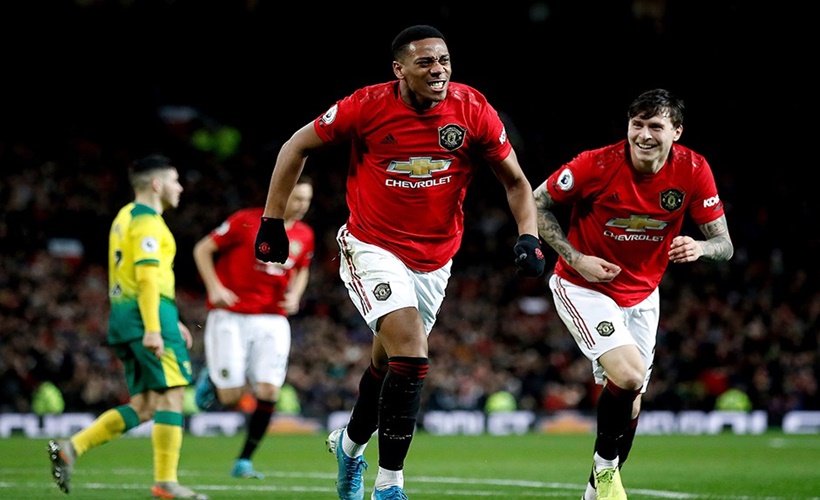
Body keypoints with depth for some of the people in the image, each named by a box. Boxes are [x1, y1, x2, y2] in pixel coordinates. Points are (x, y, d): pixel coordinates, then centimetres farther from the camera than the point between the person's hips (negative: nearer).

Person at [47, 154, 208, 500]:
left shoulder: (127, 217, 22)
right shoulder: (148, 221, -9)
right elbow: (147, 277, -20)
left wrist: (170, 320, 28)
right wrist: (153, 328, -26)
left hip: (125, 316, 10)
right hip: (147, 315, -10)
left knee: (144, 406, 9)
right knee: (171, 395, -7)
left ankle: (69, 448, 3)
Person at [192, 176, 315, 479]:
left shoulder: (304, 236, 5)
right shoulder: (246, 222, -10)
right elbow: (202, 250, -3)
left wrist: (294, 295, 4)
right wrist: (215, 288, -14)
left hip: (272, 321, 4)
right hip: (230, 317, -4)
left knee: (269, 392, -9)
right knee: (230, 397, -6)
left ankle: (244, 462, 5)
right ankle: (212, 378, 31)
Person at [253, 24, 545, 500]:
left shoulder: (473, 111, -12)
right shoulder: (368, 106, -17)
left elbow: (515, 180, 0)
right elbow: (297, 147, -3)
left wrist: (528, 236, -16)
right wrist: (272, 220, -3)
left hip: (434, 259, 4)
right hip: (372, 249, -4)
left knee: (387, 364, 17)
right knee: (411, 355, -21)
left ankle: (350, 443, 47)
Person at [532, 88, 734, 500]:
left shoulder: (693, 171, -14)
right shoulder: (597, 165, -23)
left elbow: (724, 245, -9)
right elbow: (538, 203, -8)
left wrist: (699, 247, -33)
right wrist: (576, 259, -17)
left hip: (641, 296, 5)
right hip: (584, 288, -5)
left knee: (630, 401, 10)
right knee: (629, 375, -25)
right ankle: (605, 465, 0)